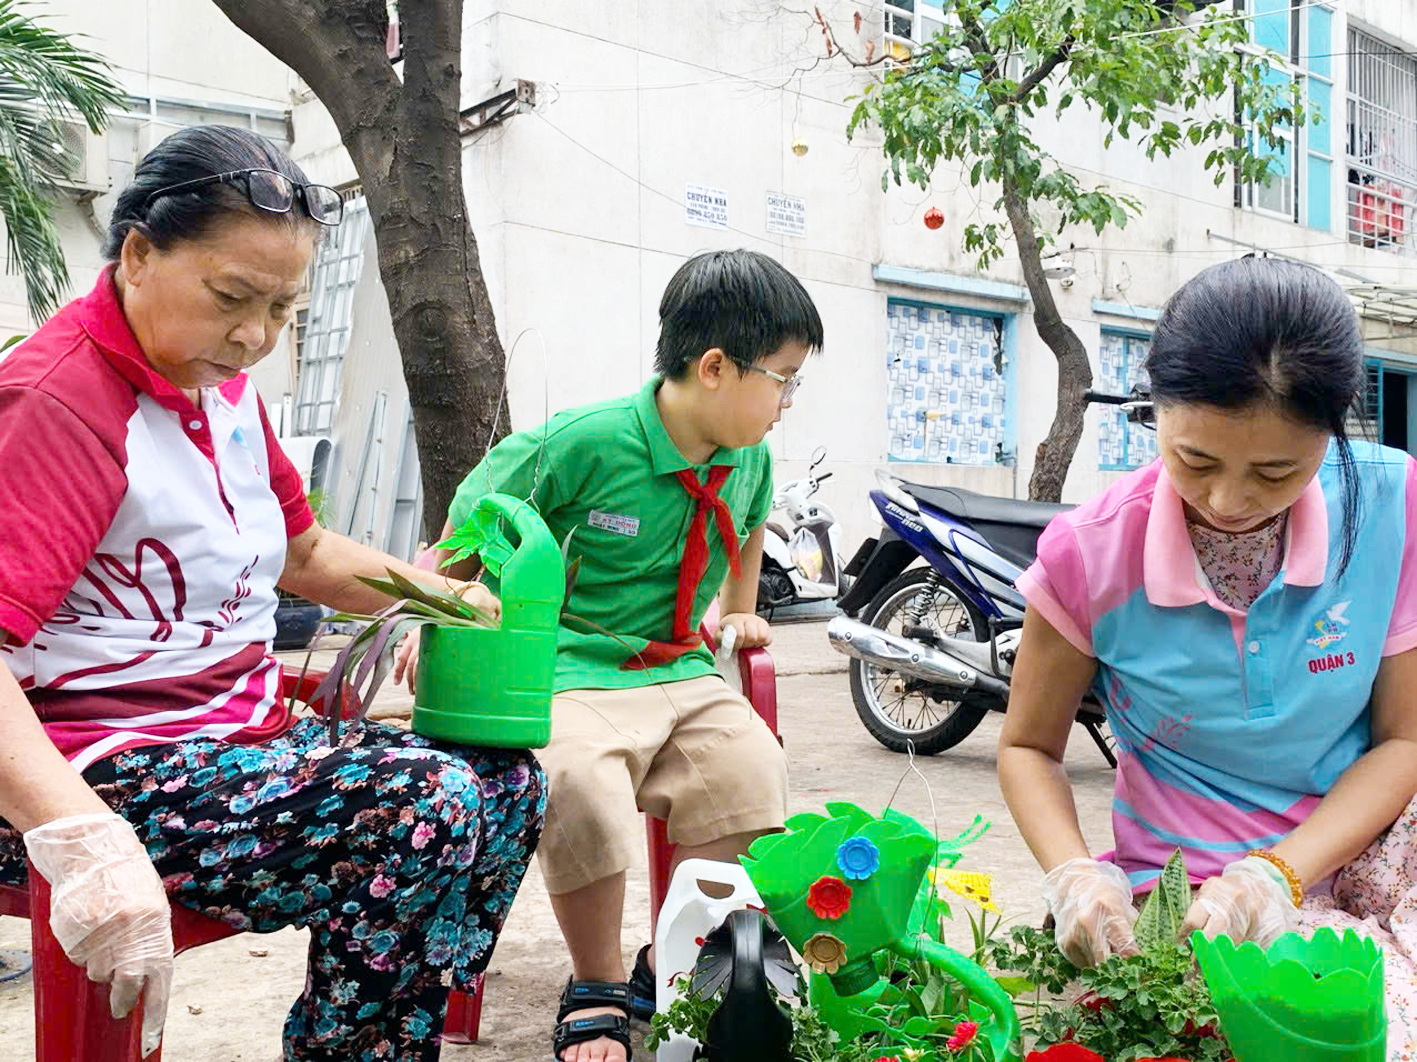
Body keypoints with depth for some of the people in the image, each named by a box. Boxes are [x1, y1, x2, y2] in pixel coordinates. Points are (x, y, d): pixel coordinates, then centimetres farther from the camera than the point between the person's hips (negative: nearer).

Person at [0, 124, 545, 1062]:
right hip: (101, 771, -10)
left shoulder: (220, 383, 12)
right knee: (424, 809, -28)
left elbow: (301, 552, 23)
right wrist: (83, 843, -43)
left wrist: (443, 595, 8)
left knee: (508, 782, 6)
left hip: (238, 731, 10)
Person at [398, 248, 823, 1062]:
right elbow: (469, 530, -2)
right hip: (573, 671, -6)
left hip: (683, 673, 6)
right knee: (583, 789, -33)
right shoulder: (581, 444, -15)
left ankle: (669, 970, 5)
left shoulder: (750, 460, 5)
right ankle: (597, 989, -4)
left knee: (755, 776, -17)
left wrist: (740, 613, 29)